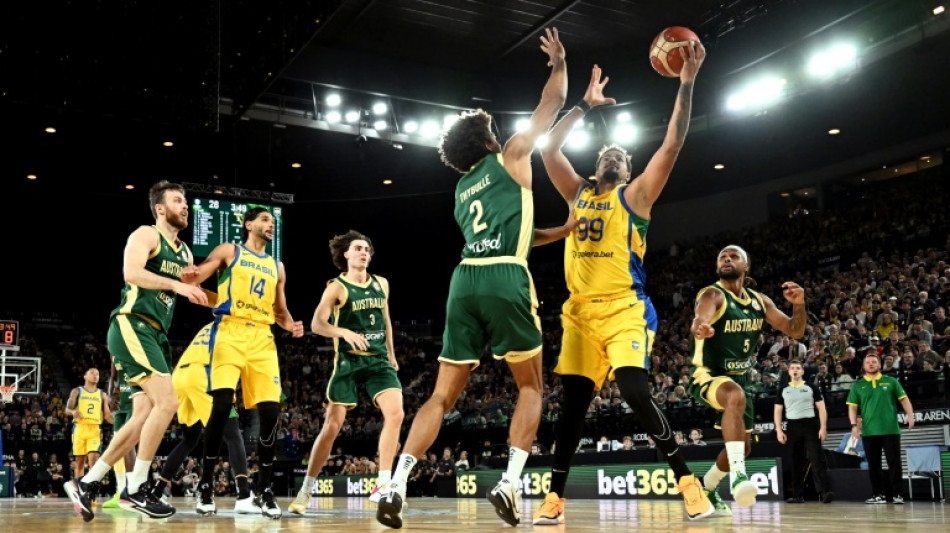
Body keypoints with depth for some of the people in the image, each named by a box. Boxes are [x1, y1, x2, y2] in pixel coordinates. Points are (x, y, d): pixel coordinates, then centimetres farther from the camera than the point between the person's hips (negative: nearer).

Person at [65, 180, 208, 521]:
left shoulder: (184, 252, 20)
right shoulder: (146, 235, -4)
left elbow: (194, 296, 26)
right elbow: (132, 272, -23)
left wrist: (191, 282, 7)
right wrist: (176, 283, -28)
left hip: (156, 335, 9)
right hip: (132, 327, -9)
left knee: (145, 416, 8)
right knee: (167, 401, -19)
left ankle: (86, 483, 17)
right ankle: (135, 489, -11)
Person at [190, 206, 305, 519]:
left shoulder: (276, 266, 22)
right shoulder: (228, 251, 10)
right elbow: (192, 279, 1)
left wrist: (291, 325, 5)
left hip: (262, 339, 4)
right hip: (230, 332, -4)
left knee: (271, 411, -5)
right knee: (222, 404, -18)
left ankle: (264, 490, 7)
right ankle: (206, 485, -5)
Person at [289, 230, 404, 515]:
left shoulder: (381, 284, 10)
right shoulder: (337, 287, -5)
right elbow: (317, 324, -16)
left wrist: (391, 354, 21)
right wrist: (345, 332, -32)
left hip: (378, 361, 4)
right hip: (348, 362, -4)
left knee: (395, 413, -16)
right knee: (332, 425, -2)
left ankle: (381, 485, -11)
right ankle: (306, 489, 13)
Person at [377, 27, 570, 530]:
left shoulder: (463, 189, 28)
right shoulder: (510, 156, 13)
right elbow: (553, 101, 20)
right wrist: (560, 63, 37)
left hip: (464, 280, 5)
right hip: (505, 279, -5)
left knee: (443, 395, 8)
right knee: (531, 388, 10)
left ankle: (396, 484, -4)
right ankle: (510, 481, -6)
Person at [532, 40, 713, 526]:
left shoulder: (636, 195, 6)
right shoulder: (578, 193, 18)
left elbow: (672, 145, -4)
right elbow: (549, 149, 14)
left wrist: (686, 84, -9)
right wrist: (585, 105, 14)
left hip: (624, 309, -4)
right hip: (580, 311, 5)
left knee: (635, 390, -20)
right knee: (571, 403, 3)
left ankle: (686, 480, -7)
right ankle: (554, 498, 10)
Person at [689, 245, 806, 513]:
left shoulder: (759, 301, 3)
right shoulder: (713, 295, -17)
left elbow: (795, 331, 3)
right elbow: (699, 321, -39)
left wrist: (799, 305, -18)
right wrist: (699, 328, -65)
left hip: (739, 379, 8)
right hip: (708, 375, -7)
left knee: (742, 447, 16)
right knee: (736, 396, -41)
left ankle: (707, 487, 41)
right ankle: (738, 473, -45)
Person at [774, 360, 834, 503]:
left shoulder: (811, 388, 7)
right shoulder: (783, 391, 12)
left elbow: (821, 408, 3)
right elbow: (778, 411, 10)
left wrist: (823, 427, -8)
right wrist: (779, 430, -1)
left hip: (810, 426, -2)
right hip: (793, 427, 2)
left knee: (817, 459, -13)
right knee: (796, 462, 4)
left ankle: (824, 492, -18)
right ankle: (798, 495, 9)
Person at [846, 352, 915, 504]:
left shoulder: (891, 381, 7)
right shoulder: (857, 386, 9)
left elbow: (904, 399, 5)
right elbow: (852, 407, 7)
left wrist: (910, 415, -10)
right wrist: (854, 424, -5)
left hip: (890, 429, -1)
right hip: (869, 431, 1)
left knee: (894, 462, -2)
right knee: (874, 464, 4)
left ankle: (897, 494, 4)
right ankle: (878, 494, 11)